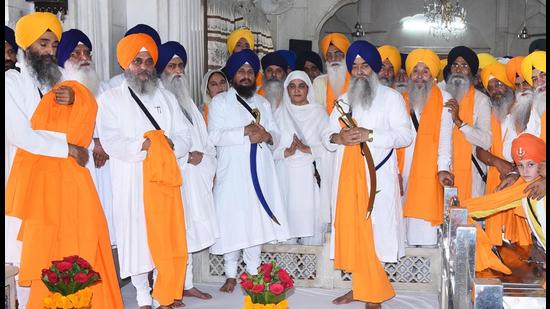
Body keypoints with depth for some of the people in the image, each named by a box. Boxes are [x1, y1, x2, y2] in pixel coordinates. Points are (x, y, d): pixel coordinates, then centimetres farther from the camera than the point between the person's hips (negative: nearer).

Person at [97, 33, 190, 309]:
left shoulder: (167, 98, 17)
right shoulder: (111, 98, 6)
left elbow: (184, 138, 9)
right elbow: (111, 143, -6)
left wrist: (168, 145, -11)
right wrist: (145, 145, -13)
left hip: (165, 178, 3)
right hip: (132, 181, -3)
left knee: (167, 239, 1)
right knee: (137, 238, 0)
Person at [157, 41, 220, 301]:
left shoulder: (187, 100, 21)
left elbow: (202, 136, 19)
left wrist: (208, 164, 5)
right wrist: (187, 156, -11)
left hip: (195, 175, 7)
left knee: (190, 229, 9)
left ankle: (187, 284, 17)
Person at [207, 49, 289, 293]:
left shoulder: (263, 103, 20)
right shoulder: (220, 102, 4)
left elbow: (275, 134, 16)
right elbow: (214, 136, -8)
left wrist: (266, 136, -7)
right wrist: (245, 132, -16)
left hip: (259, 172, 4)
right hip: (232, 172, -4)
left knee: (257, 219, 4)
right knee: (232, 220, -4)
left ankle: (253, 271, 16)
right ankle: (231, 274, 9)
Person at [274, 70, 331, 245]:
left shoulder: (319, 113, 8)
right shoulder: (280, 113, 11)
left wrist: (308, 149, -15)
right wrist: (286, 152, -14)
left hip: (312, 176, -1)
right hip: (287, 177, 1)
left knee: (312, 218, -4)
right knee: (288, 216, -3)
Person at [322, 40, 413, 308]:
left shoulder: (391, 97, 5)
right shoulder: (344, 100, 21)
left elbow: (405, 135, -5)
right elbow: (326, 134, 18)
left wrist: (370, 135, -16)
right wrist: (337, 137, -6)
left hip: (376, 174, -4)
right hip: (348, 174, 5)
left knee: (372, 230, -8)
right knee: (351, 228, 2)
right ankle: (360, 286, 14)